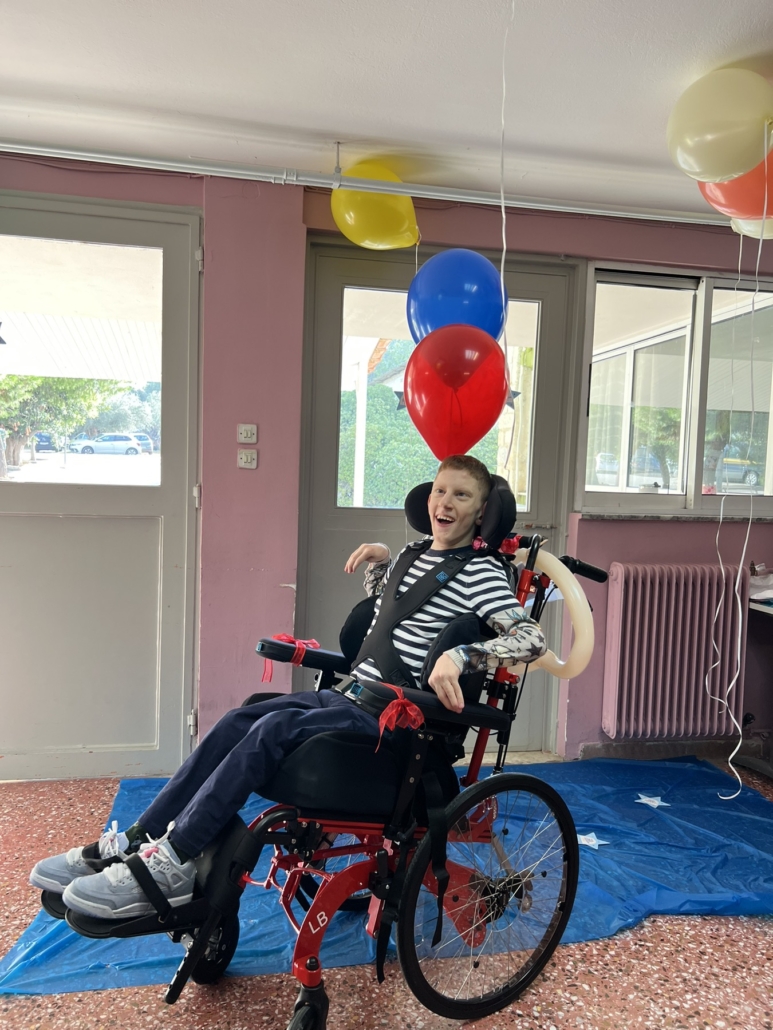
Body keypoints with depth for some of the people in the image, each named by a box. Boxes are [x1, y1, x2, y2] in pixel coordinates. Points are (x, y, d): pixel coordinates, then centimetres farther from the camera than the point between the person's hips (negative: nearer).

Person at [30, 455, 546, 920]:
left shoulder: (481, 572, -8)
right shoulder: (417, 555, 15)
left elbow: (532, 638, -21)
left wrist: (461, 655, -35)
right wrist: (380, 562, 15)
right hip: (351, 694, 8)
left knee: (274, 729, -26)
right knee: (237, 721, -10)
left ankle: (170, 866, -19)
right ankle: (133, 842, -7)